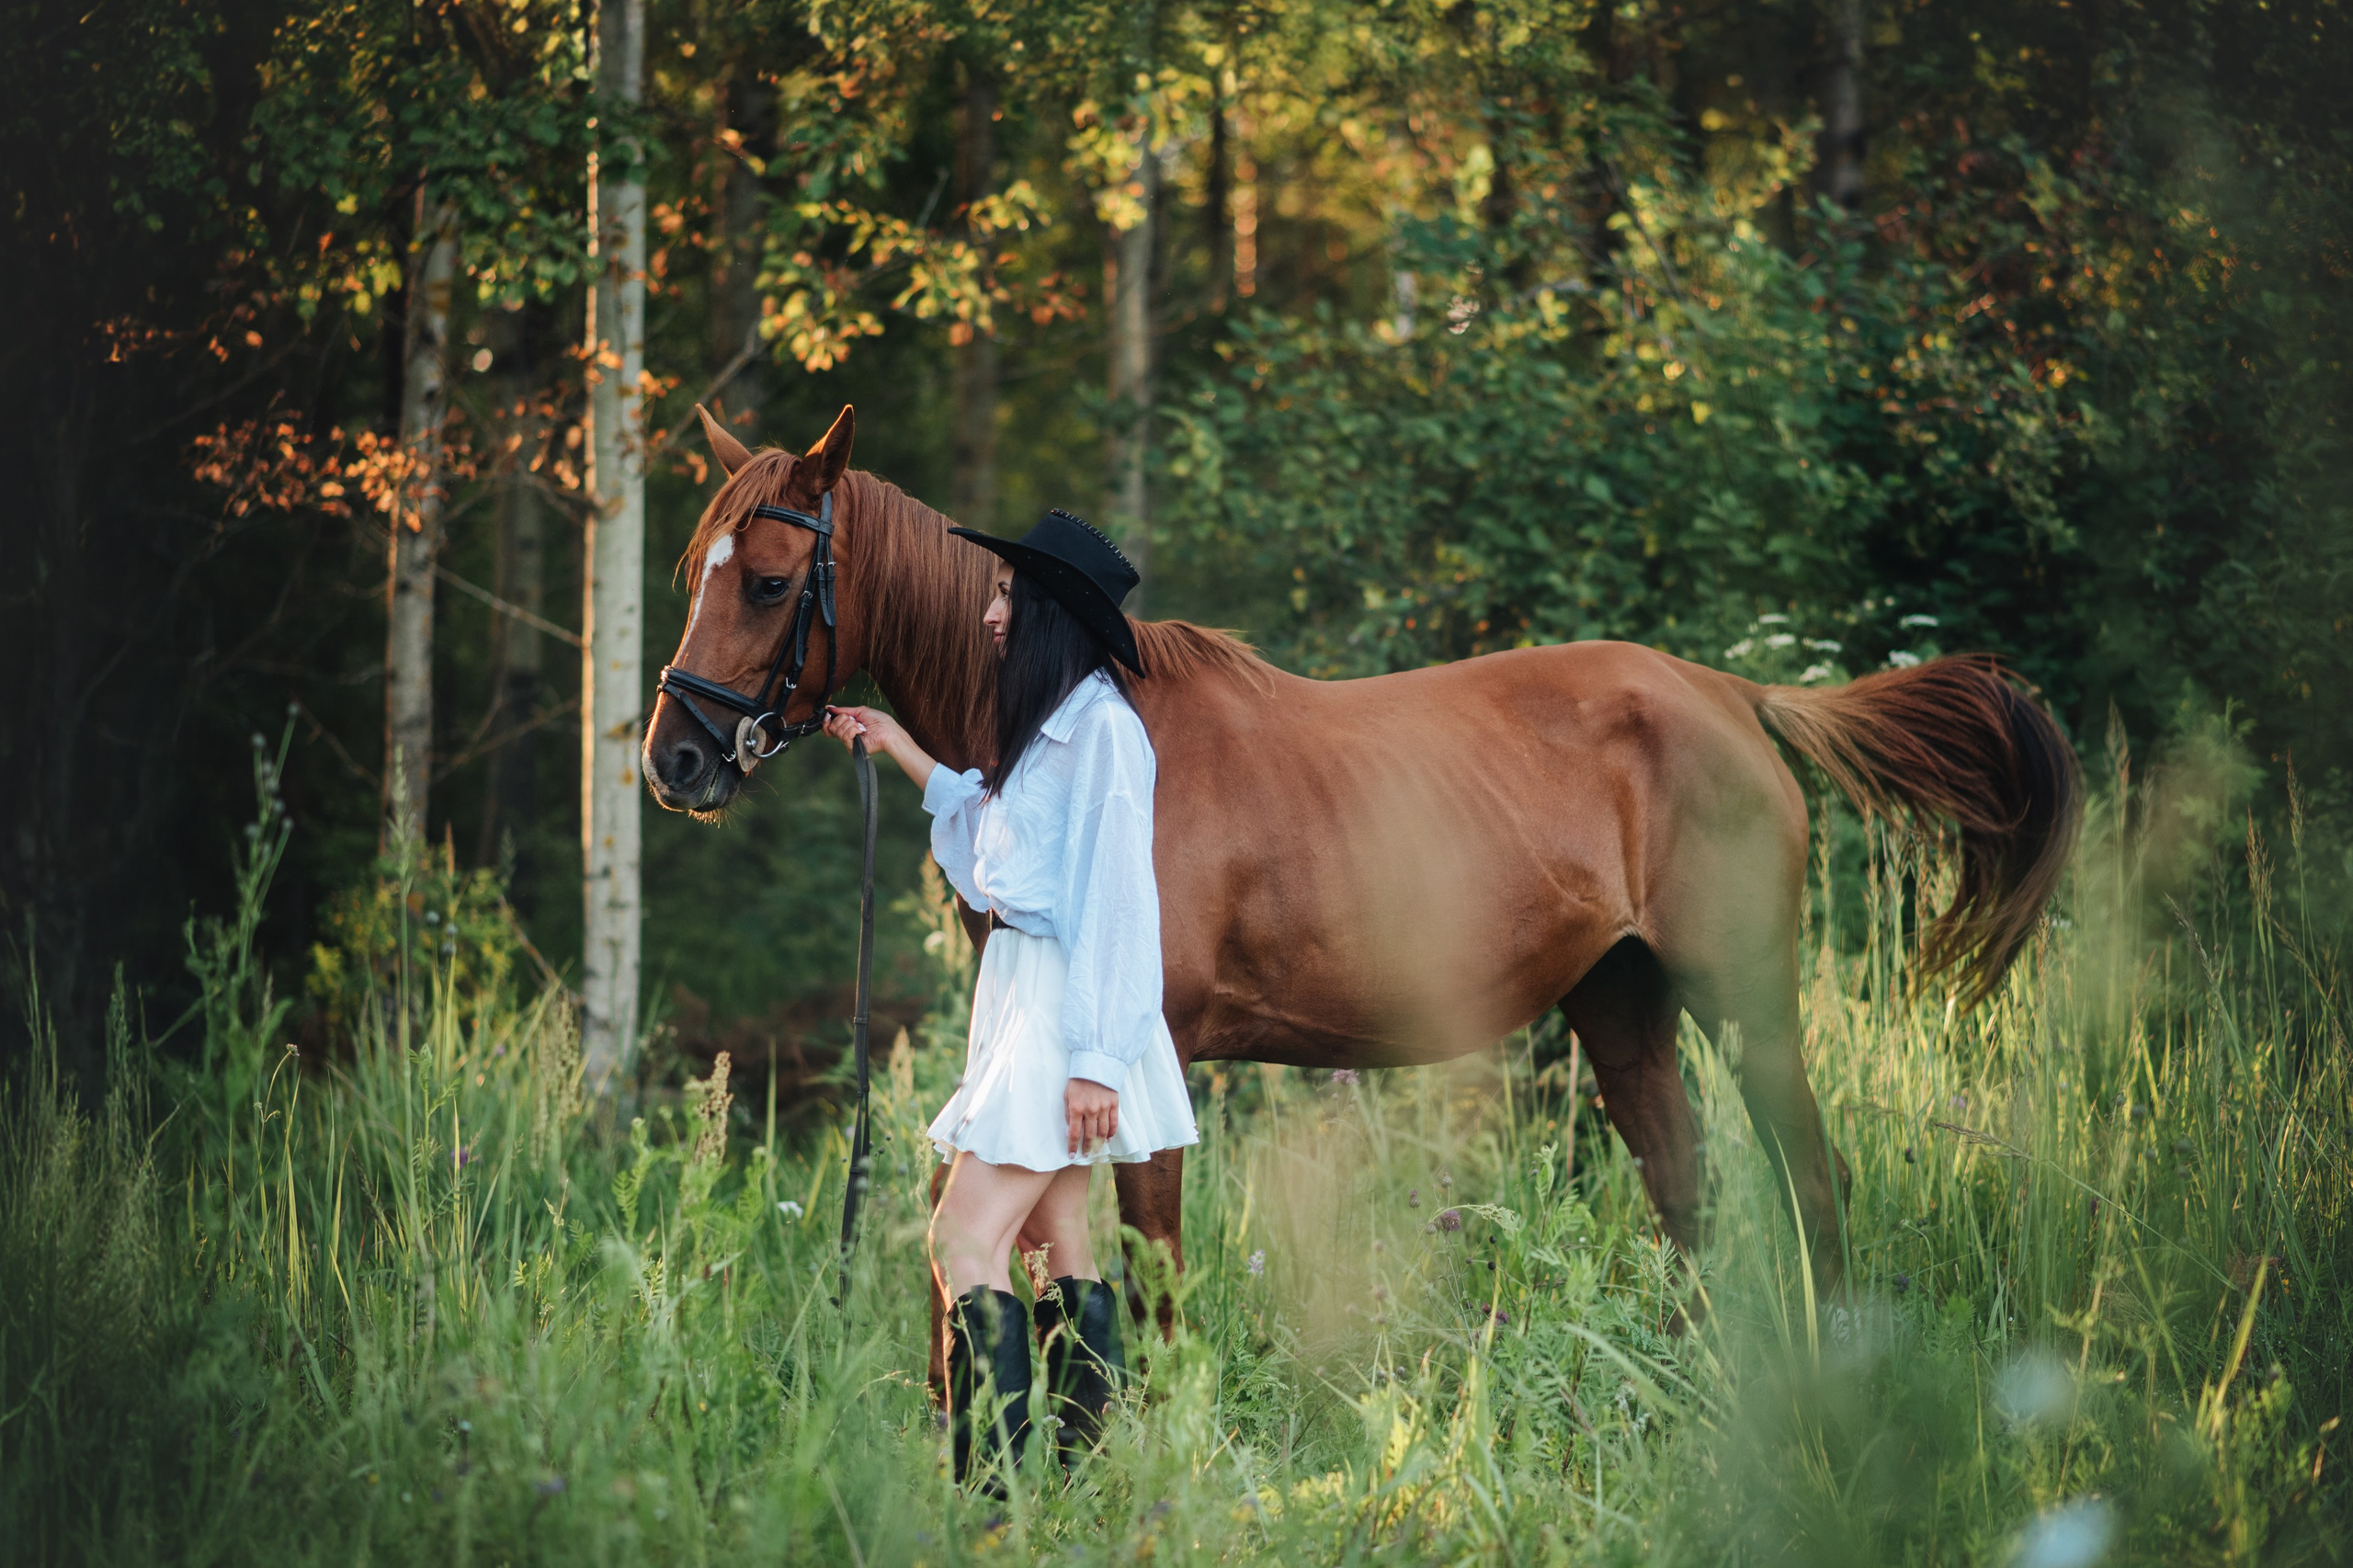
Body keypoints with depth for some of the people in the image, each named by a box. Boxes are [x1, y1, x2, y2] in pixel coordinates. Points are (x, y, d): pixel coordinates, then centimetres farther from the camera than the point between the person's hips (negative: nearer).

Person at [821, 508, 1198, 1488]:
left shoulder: (1102, 726, -14)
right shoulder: (1048, 726, 16)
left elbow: (1116, 894, -19)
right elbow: (986, 833, 32)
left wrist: (1094, 1056, -22)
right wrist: (902, 752, 35)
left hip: (1062, 1001, -10)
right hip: (1020, 989, 10)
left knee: (967, 1240, -16)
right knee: (1057, 1243, 9)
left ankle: (990, 1485, -20)